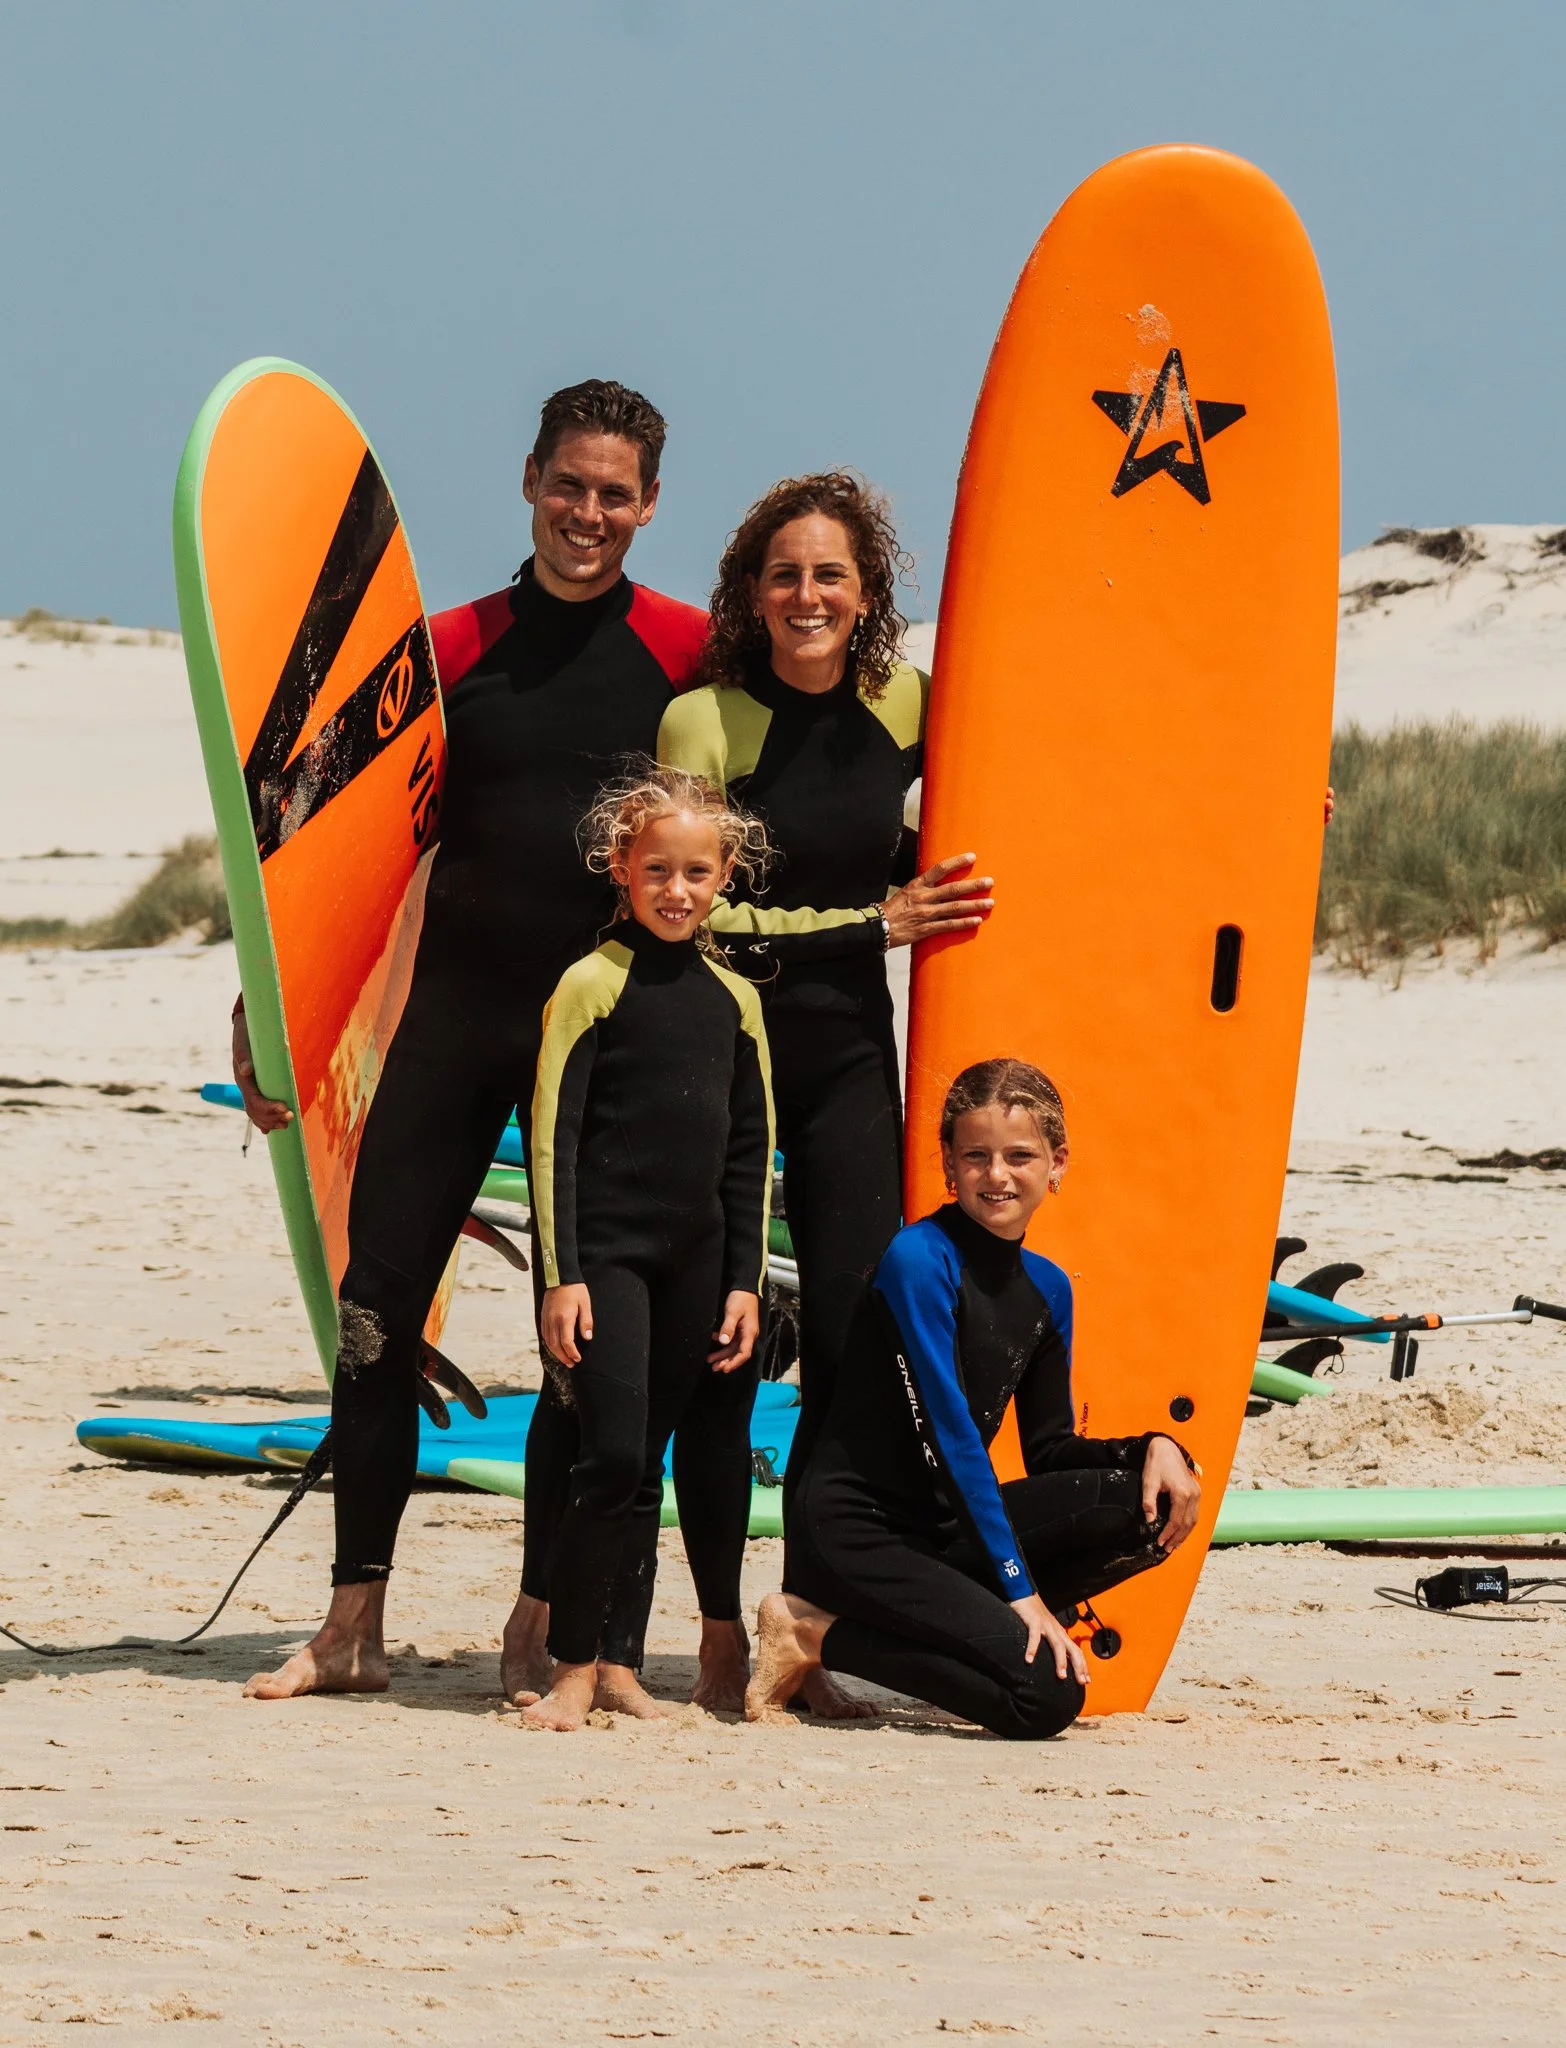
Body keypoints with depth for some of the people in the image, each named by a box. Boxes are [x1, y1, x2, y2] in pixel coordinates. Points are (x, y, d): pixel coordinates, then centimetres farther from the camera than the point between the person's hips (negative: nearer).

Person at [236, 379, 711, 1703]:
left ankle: (547, 1615, 10)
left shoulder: (690, 653, 2)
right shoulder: (456, 650, 7)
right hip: (458, 1006, 2)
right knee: (378, 1305, -3)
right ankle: (355, 1621, 3)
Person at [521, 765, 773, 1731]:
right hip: (607, 1250, -5)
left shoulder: (734, 998, 10)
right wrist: (563, 1274, -12)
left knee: (648, 1462, 9)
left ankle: (620, 1664, 14)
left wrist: (744, 1280, 9)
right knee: (613, 1454, -13)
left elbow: (752, 1151, 14)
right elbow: (554, 1135, -8)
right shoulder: (594, 983, -6)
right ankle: (574, 1669, -5)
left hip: (696, 1255, 5)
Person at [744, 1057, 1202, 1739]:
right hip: (854, 1531, -8)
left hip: (947, 1527, 8)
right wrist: (1020, 1591, -21)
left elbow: (1049, 1453, 15)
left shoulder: (1046, 1288, 10)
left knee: (1149, 1505, -12)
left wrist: (1153, 1447, -6)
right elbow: (950, 1436, -19)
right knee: (1047, 1695, -24)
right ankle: (815, 1635, -9)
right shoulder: (920, 1260, -15)